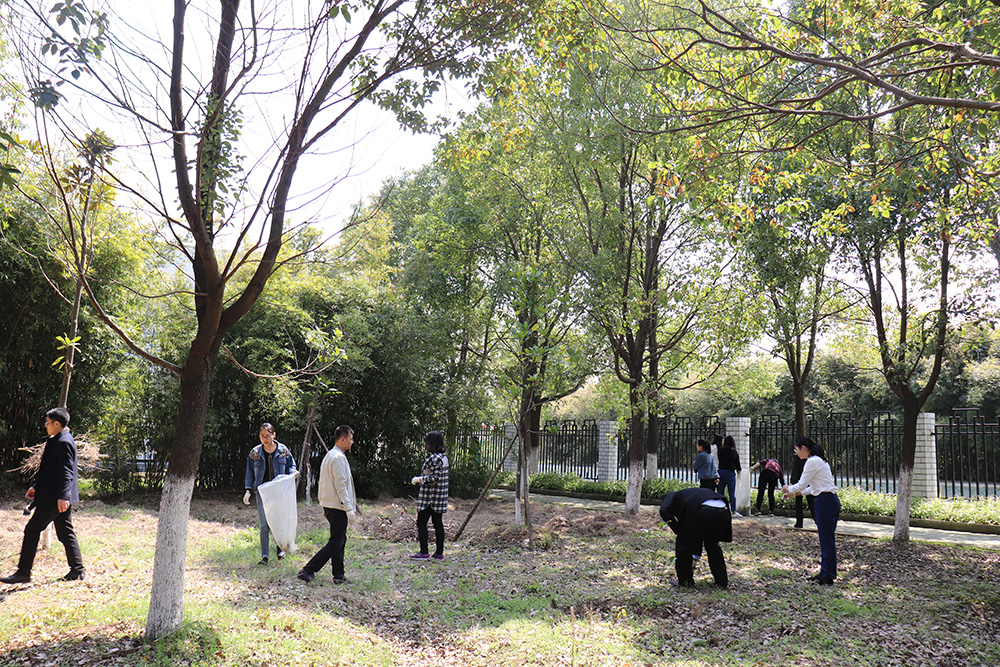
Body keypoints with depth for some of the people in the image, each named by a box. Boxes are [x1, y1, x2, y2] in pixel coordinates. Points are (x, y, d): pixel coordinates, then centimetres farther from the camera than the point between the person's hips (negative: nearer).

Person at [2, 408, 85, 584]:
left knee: (32, 530, -3)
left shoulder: (63, 443, -16)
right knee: (65, 532, 11)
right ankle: (77, 570, 14)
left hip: (54, 498, -10)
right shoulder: (57, 441, 17)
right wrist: (36, 487, 27)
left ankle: (23, 572, 4)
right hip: (58, 497, 10)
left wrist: (62, 496, -29)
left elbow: (67, 472, -23)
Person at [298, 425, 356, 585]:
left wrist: (325, 508, 24)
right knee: (336, 543, -7)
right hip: (338, 507, -10)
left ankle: (339, 576, 17)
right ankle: (308, 570, -8)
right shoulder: (338, 457, -16)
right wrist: (349, 509, -19)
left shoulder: (329, 456, 16)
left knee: (340, 541, 14)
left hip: (330, 506, 10)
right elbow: (341, 485, -20)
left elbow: (323, 484, 20)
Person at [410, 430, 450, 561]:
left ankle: (424, 552, 3)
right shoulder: (444, 457, 10)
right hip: (440, 496, 9)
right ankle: (439, 553, 13)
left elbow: (435, 477, -23)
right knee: (438, 523, 10)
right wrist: (422, 478, 15)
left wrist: (420, 479, -13)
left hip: (429, 496, -9)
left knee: (421, 522, 1)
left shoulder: (433, 457, -18)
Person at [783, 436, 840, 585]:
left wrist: (789, 489, 7)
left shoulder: (812, 462, -14)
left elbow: (802, 484, -11)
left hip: (825, 502, -10)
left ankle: (827, 576, 3)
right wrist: (797, 492, 21)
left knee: (827, 539, -3)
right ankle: (825, 573, 21)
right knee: (826, 538, 14)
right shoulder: (818, 460, 17)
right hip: (831, 501, 10)